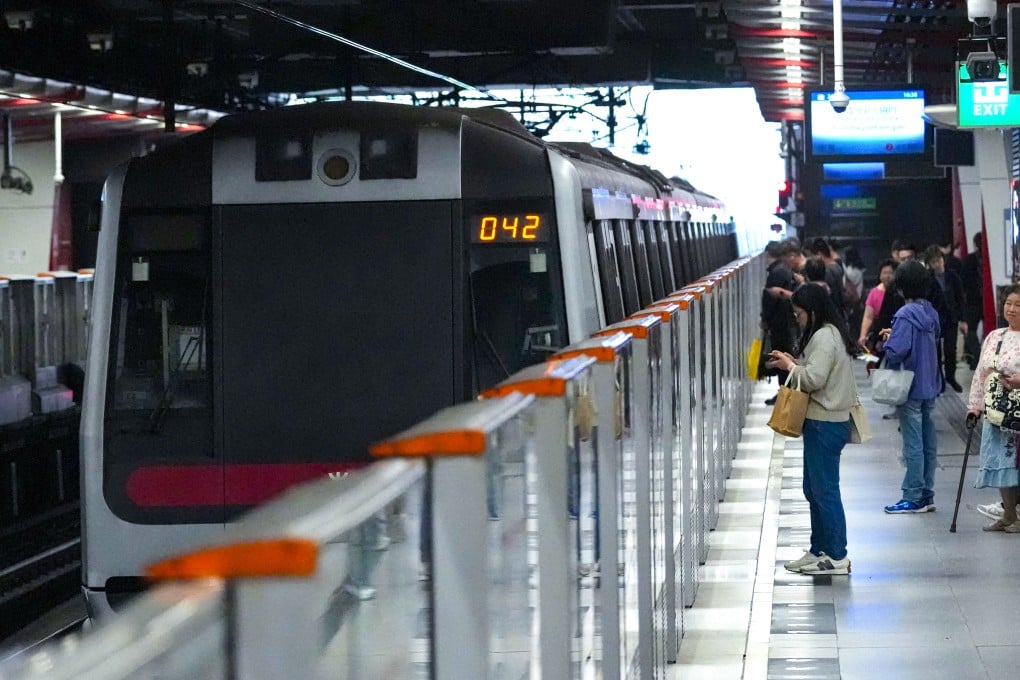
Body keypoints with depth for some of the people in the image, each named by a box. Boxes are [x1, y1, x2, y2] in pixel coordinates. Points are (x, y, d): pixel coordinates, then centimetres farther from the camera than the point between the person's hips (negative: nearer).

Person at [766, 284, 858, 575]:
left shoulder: (824, 337, -16)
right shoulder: (832, 333, 15)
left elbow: (813, 379, -22)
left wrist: (790, 366, -7)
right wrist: (795, 362, 8)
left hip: (824, 425, -11)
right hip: (828, 422, 11)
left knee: (825, 490, -6)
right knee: (814, 489, 16)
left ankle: (837, 557, -2)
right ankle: (819, 551, 23)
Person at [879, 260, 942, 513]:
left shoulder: (906, 315, -19)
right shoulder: (930, 312, 7)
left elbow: (897, 351, -26)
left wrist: (887, 342, -4)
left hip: (910, 388, -8)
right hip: (930, 386, 8)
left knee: (913, 445, -3)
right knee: (928, 443, 12)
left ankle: (913, 498, 1)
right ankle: (927, 495, 18)